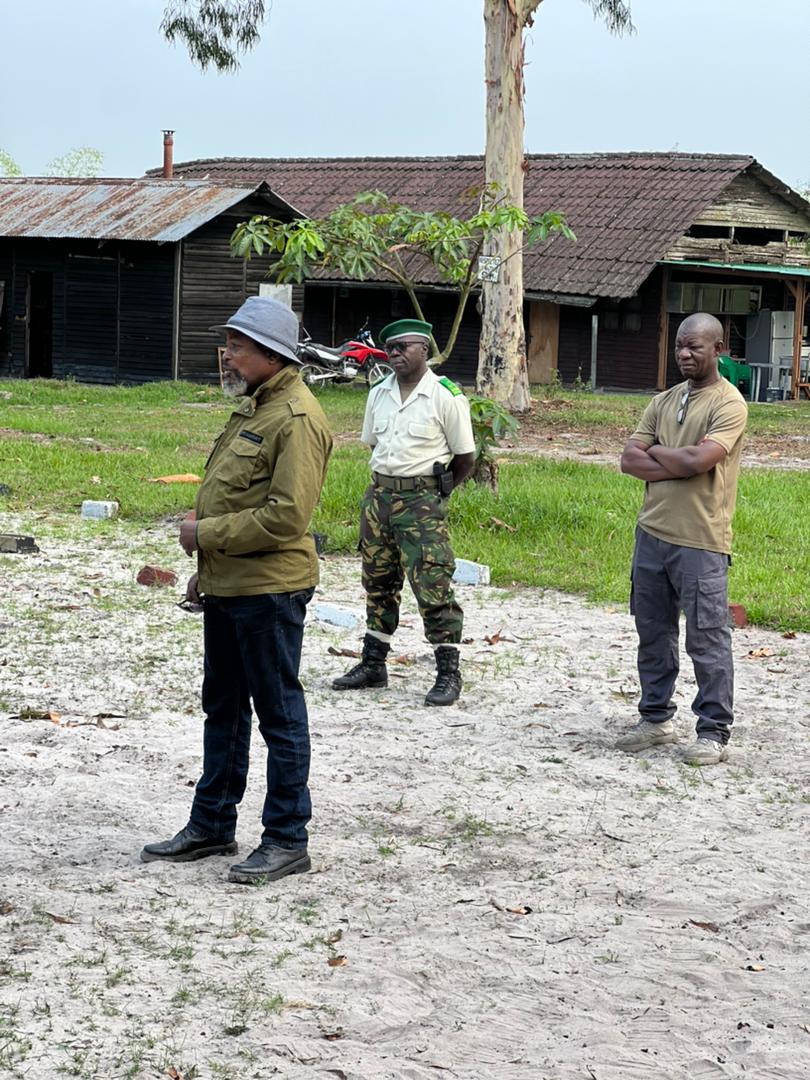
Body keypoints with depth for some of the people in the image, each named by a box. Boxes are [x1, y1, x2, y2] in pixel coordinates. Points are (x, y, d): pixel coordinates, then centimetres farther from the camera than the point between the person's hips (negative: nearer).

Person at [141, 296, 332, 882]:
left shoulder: (297, 419, -18)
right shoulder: (253, 409, 15)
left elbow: (285, 516, -25)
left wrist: (206, 534, -17)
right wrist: (208, 568, 20)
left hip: (269, 593, -10)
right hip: (228, 588, 10)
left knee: (279, 714, 0)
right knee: (222, 708, 18)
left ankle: (287, 840, 9)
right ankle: (212, 826, 30)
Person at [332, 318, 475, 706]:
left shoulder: (446, 396, -8)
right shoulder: (379, 394, 10)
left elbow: (465, 458, -2)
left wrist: (436, 492, 2)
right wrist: (389, 482, 15)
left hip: (421, 500, -6)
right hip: (379, 495, 7)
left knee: (433, 586, -9)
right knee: (378, 583, 13)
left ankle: (449, 673, -3)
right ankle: (373, 665, 23)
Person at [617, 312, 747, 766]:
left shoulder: (729, 404, -9)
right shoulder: (664, 401, 13)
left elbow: (698, 460, -21)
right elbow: (630, 460, 3)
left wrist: (656, 451, -3)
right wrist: (679, 467, -11)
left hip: (700, 541, -7)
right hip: (652, 534, 7)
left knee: (708, 640, -2)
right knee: (654, 634, 14)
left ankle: (714, 732, 6)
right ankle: (657, 719, 26)